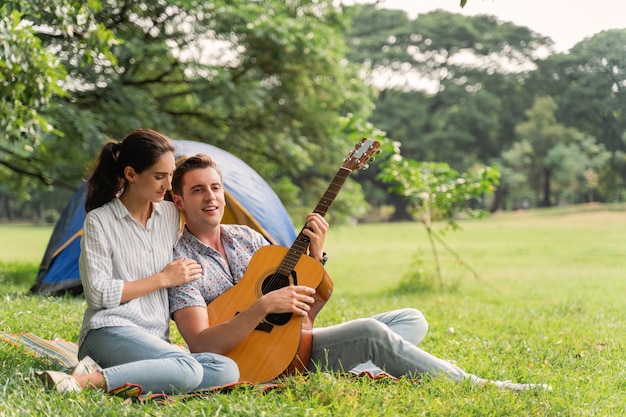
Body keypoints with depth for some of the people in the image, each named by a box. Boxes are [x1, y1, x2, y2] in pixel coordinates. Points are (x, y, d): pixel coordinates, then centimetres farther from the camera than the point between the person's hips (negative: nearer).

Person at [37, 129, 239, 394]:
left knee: (228, 371, -23)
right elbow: (98, 293, -10)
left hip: (155, 343, 7)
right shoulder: (100, 221, -2)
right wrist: (163, 279, -7)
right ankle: (84, 381, -29)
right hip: (109, 331, -7)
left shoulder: (170, 214, 14)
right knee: (186, 370, -35)